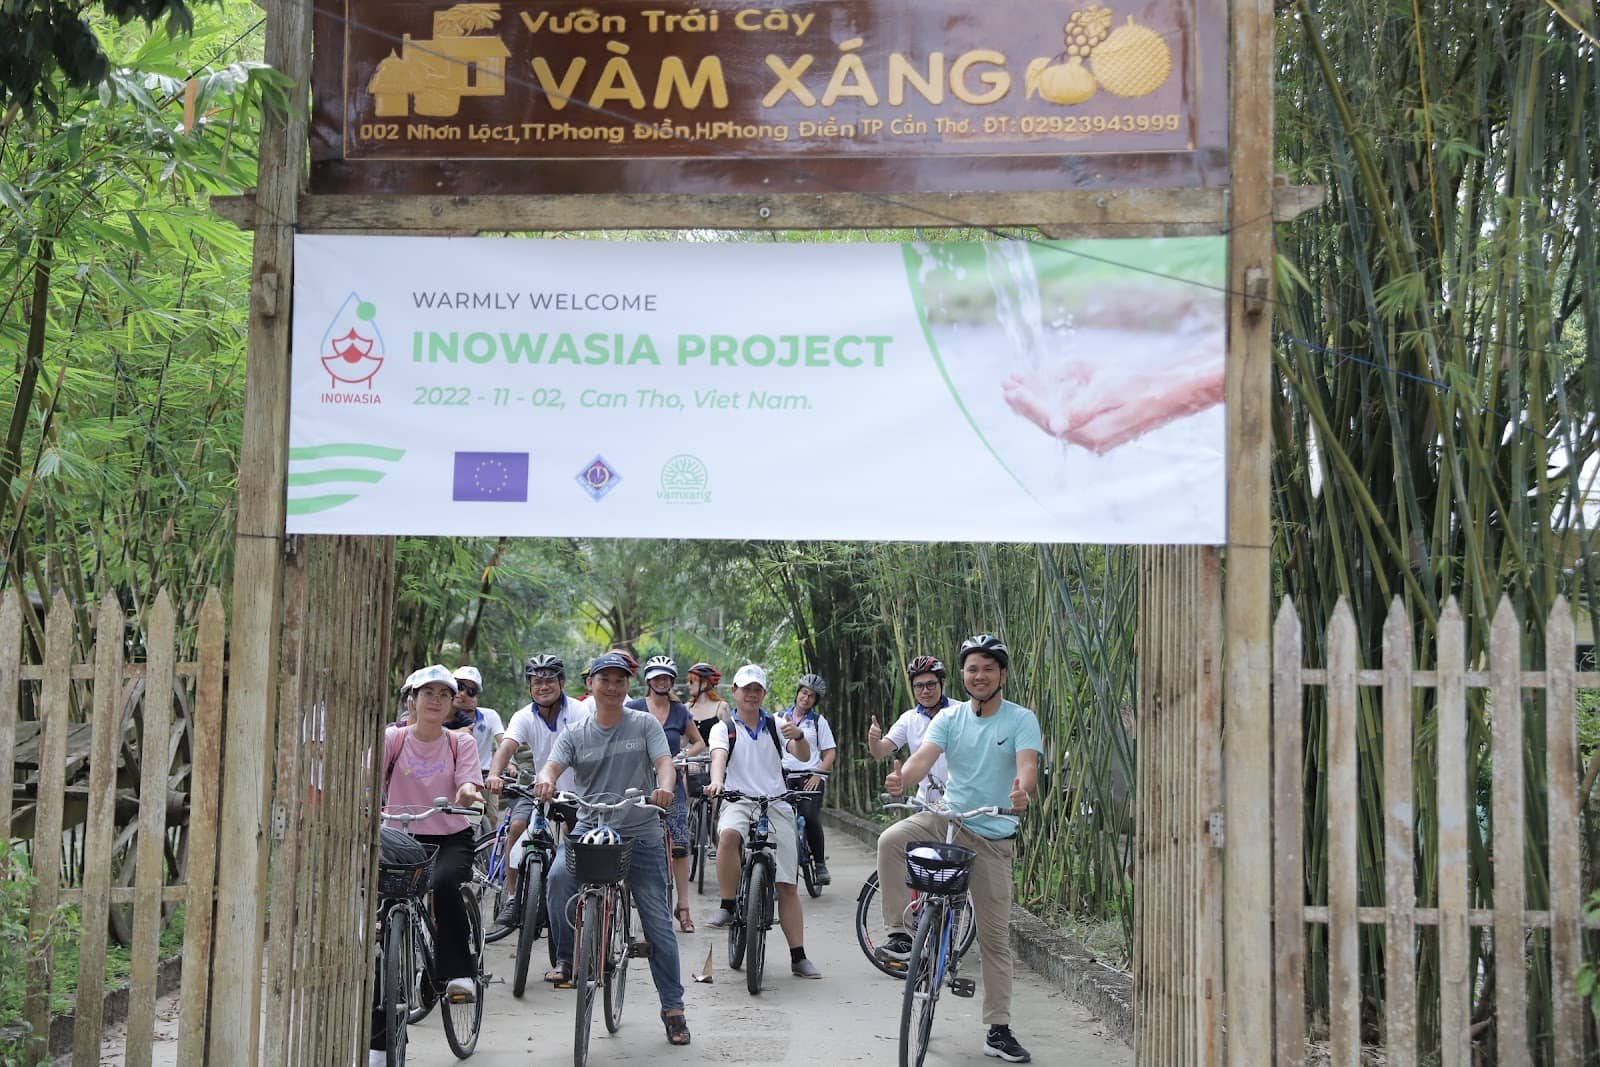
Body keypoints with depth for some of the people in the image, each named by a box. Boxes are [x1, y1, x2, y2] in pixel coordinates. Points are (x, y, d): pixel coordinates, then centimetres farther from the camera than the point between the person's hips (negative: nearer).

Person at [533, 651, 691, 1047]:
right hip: (588, 829, 1)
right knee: (559, 876, -31)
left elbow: (663, 761, -9)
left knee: (658, 922, 0)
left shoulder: (645, 724, 5)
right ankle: (566, 958, -12)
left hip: (640, 833, -1)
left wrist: (664, 787, -32)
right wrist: (546, 779, -32)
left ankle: (673, 1008, 10)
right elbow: (553, 764, -7)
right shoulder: (575, 734, 8)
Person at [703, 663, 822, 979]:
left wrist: (798, 736, -22)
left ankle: (798, 958, 1)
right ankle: (727, 907, -22)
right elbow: (719, 756, -10)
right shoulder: (723, 728, 10)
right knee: (729, 835, -38)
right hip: (738, 802, -2)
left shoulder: (776, 726, 14)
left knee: (787, 885, -3)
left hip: (776, 806, 2)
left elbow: (803, 755, 1)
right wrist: (716, 781, -32)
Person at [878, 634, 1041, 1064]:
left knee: (995, 938, 3)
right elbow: (924, 756, -16)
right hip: (946, 819, 2)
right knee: (890, 841, -30)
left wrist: (1022, 789, -49)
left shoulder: (1021, 720, -7)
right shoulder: (950, 718, 0)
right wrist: (902, 779, -40)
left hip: (992, 835, -2)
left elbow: (1027, 763, -24)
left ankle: (999, 1031, 12)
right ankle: (898, 932, -15)